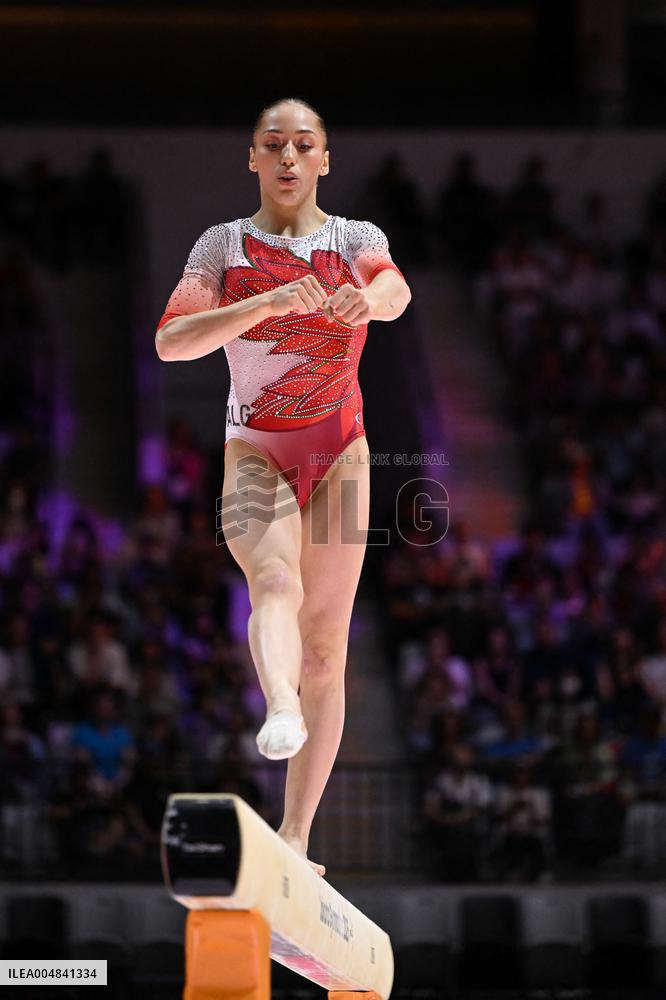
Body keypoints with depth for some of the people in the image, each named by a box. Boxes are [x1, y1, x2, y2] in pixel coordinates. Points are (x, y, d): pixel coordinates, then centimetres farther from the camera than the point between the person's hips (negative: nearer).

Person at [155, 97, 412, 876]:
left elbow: (396, 290, -21)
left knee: (325, 648, 1)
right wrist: (267, 303, -29)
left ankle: (295, 836, 7)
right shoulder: (224, 246, 1)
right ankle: (280, 712, -60)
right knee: (276, 583, -32)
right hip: (255, 452, -2)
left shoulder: (356, 240, 3)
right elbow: (171, 341, -14)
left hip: (339, 454, 2)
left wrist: (368, 298, -46)